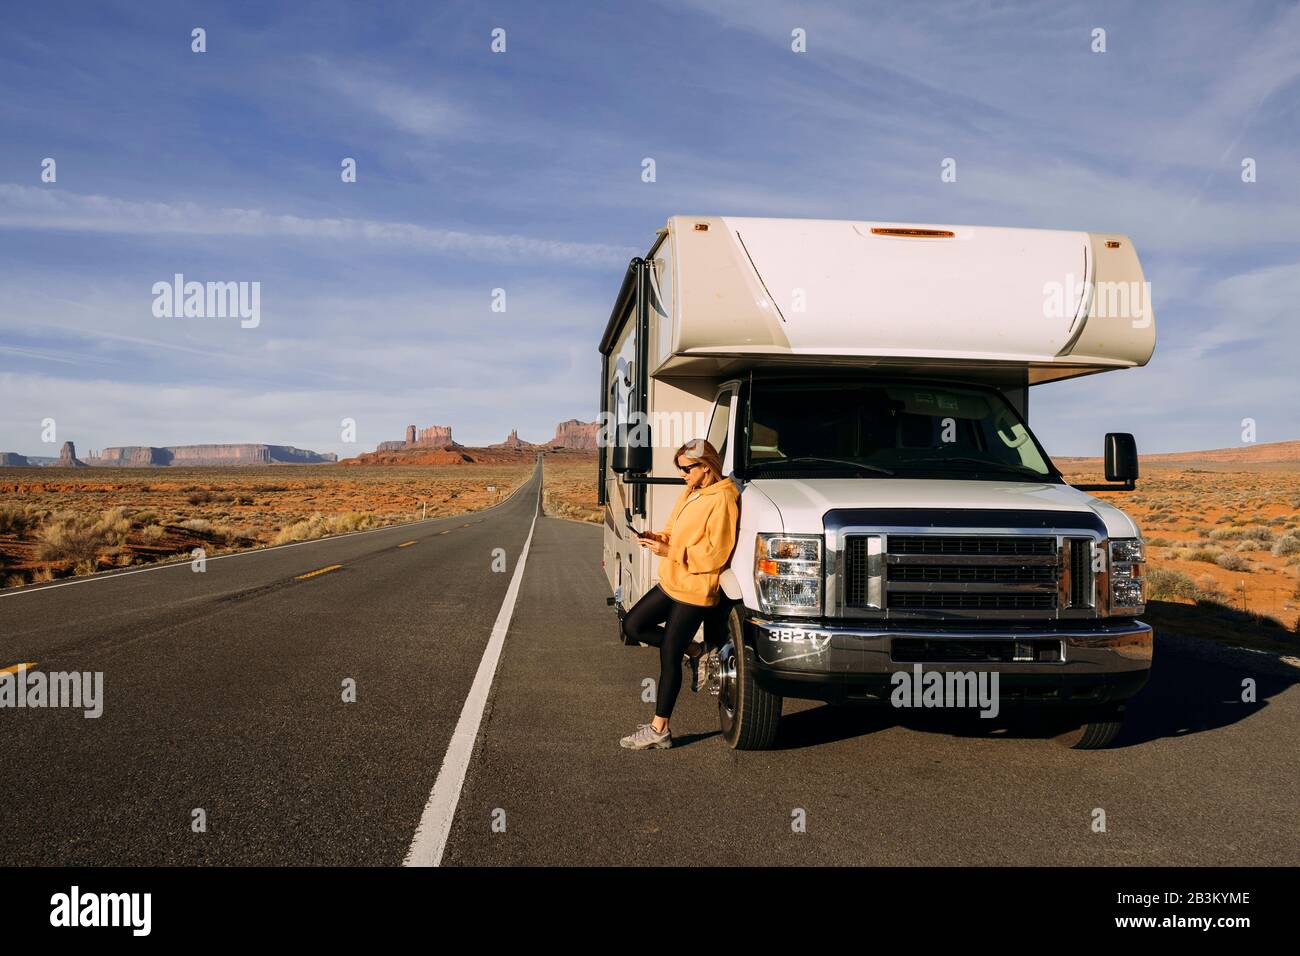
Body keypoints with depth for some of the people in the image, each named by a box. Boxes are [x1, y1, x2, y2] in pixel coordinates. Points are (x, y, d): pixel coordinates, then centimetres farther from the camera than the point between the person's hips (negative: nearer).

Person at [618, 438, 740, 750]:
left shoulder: (722, 499, -18)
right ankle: (695, 652, 17)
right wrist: (656, 538, -2)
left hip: (695, 591, -9)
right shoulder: (690, 494, 11)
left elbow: (715, 554, -21)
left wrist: (668, 550, -21)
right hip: (670, 583, 9)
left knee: (669, 657, -2)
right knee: (633, 625, 10)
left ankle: (659, 730, 9)